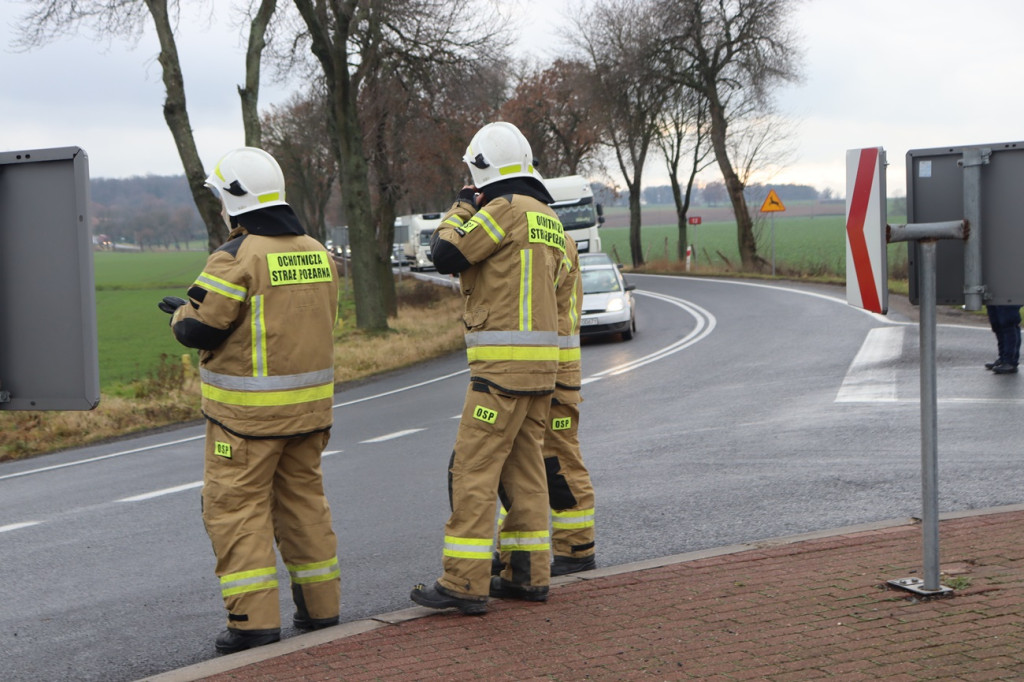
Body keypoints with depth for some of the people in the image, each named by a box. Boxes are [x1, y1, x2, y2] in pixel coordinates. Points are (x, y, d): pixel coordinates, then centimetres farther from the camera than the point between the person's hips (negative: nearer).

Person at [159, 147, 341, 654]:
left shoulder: (237, 257, -15)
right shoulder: (317, 253, 8)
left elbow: (200, 329, -15)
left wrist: (180, 314, 8)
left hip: (248, 410, -7)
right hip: (309, 403, 7)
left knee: (236, 505, 1)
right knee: (302, 497, 17)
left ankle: (254, 619, -3)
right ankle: (319, 606, 22)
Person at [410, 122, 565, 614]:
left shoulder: (505, 208, -11)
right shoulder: (547, 218, 16)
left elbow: (445, 255, -10)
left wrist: (461, 208, 4)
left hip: (504, 363, -9)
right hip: (540, 363, 9)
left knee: (473, 470, -7)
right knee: (524, 468, 13)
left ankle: (464, 583, -7)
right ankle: (530, 575, 16)